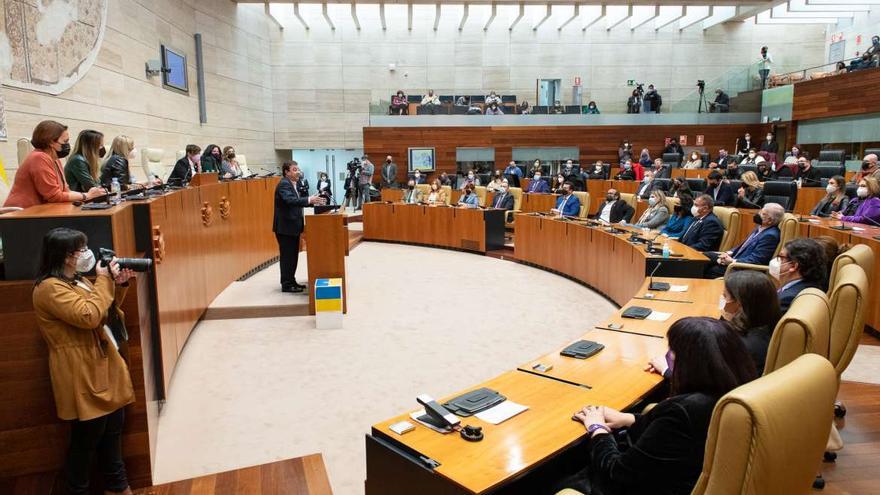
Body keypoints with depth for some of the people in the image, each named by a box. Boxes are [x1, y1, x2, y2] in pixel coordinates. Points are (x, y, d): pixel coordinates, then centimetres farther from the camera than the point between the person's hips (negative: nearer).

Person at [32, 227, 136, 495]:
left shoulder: (77, 280, 12)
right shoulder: (50, 288, -18)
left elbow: (107, 309, 20)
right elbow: (89, 316, -28)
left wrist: (118, 285, 4)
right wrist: (104, 281, -19)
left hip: (105, 367, 10)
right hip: (83, 377, -10)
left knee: (113, 430, 20)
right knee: (86, 439, 4)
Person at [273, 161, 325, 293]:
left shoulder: (292, 184, 14)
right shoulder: (284, 184, -16)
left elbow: (297, 201, 14)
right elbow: (290, 200, -32)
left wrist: (312, 201, 3)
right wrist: (309, 200, -40)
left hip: (292, 226, 10)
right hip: (285, 227, -10)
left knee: (293, 255, 14)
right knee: (286, 256, -3)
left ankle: (291, 281, 23)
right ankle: (286, 285, 4)